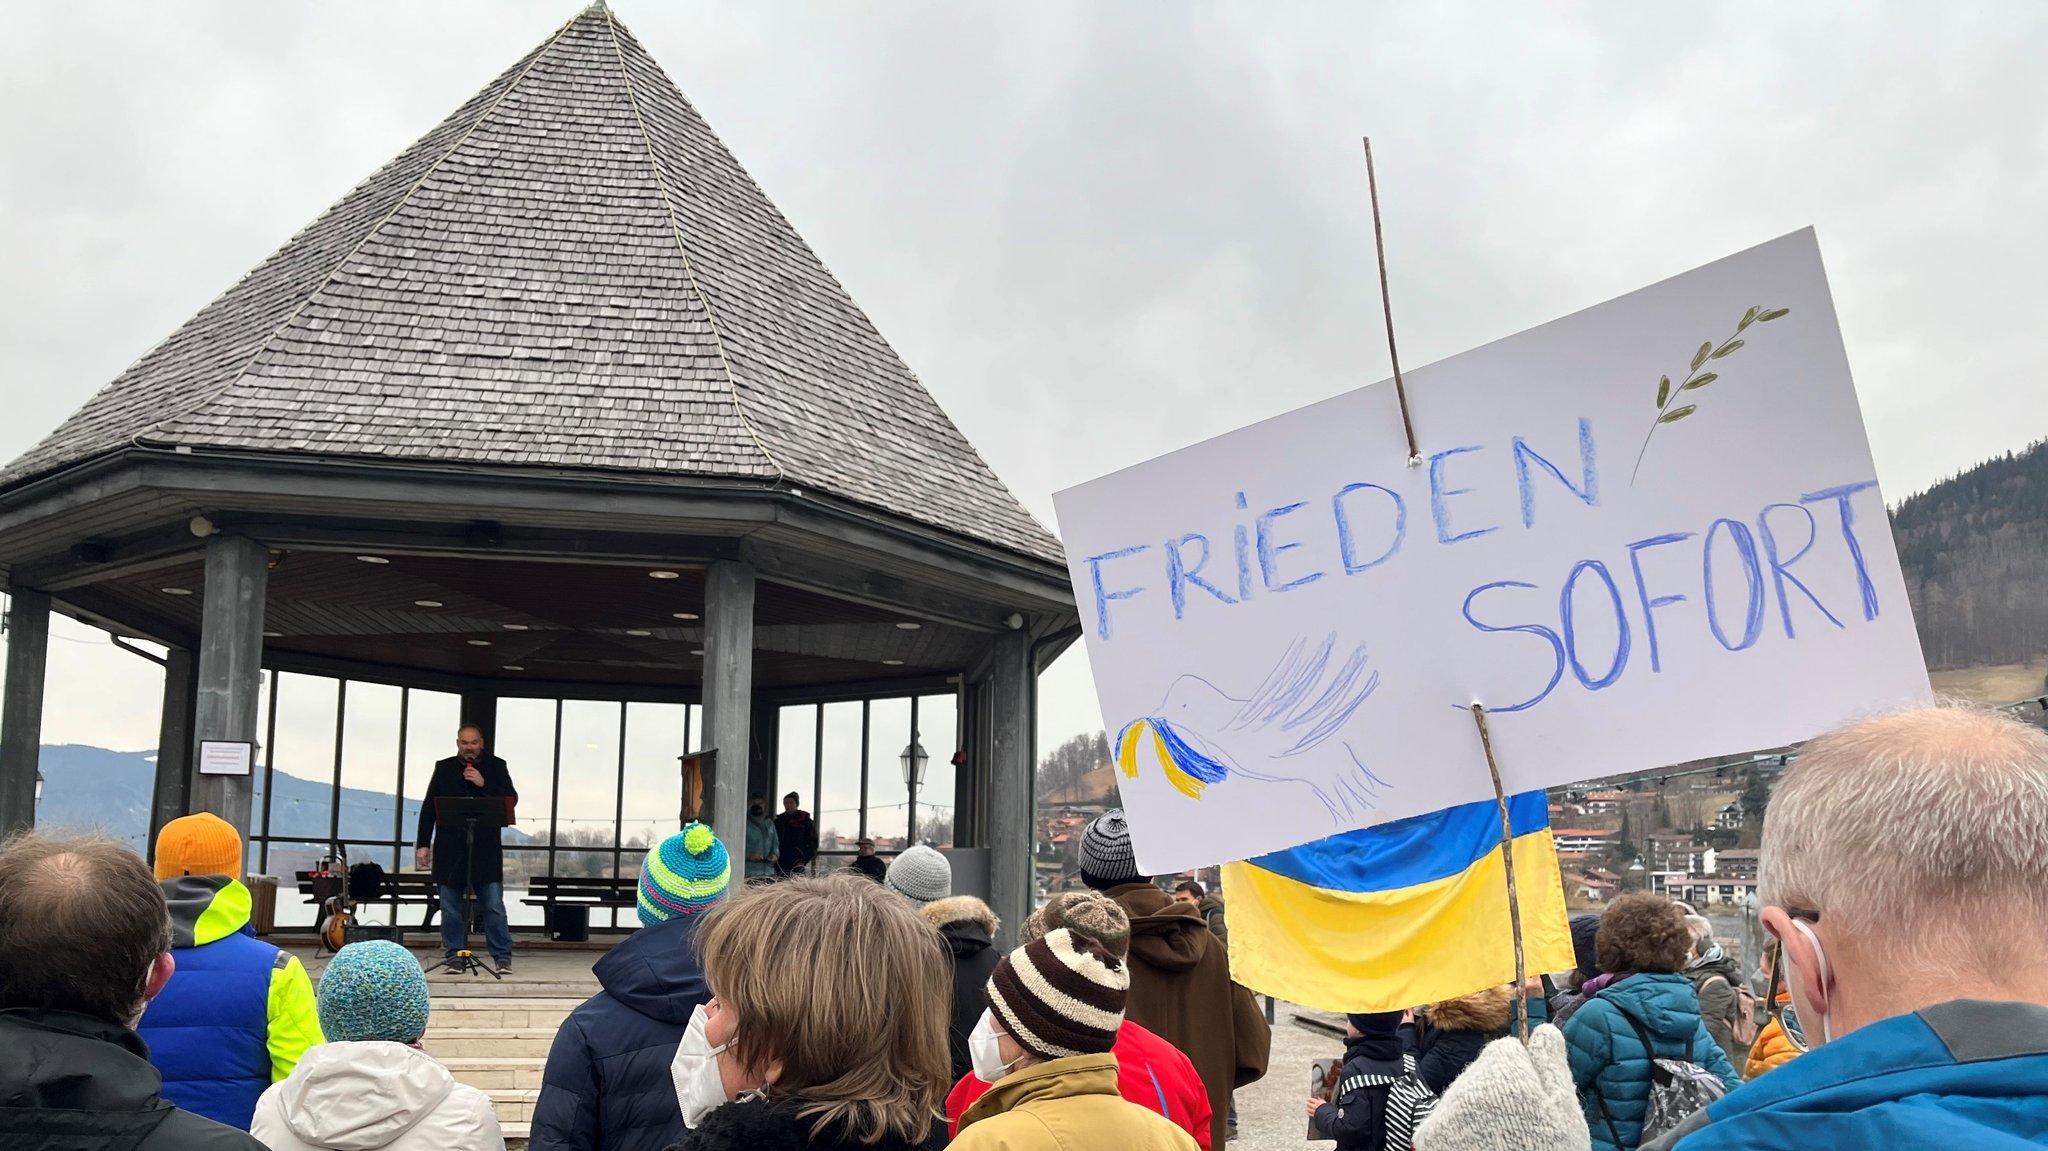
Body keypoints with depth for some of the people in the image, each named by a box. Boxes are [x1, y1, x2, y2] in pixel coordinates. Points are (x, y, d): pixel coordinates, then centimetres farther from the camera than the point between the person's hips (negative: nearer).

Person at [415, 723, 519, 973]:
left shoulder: (496, 766, 6)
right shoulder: (443, 768, 9)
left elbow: (511, 799, -2)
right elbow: (428, 807, 8)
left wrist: (484, 784, -13)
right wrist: (423, 844, 3)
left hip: (485, 849, -2)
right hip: (449, 848, 2)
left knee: (494, 907, -3)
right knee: (450, 908, 5)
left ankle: (503, 958, 2)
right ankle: (455, 957, 13)